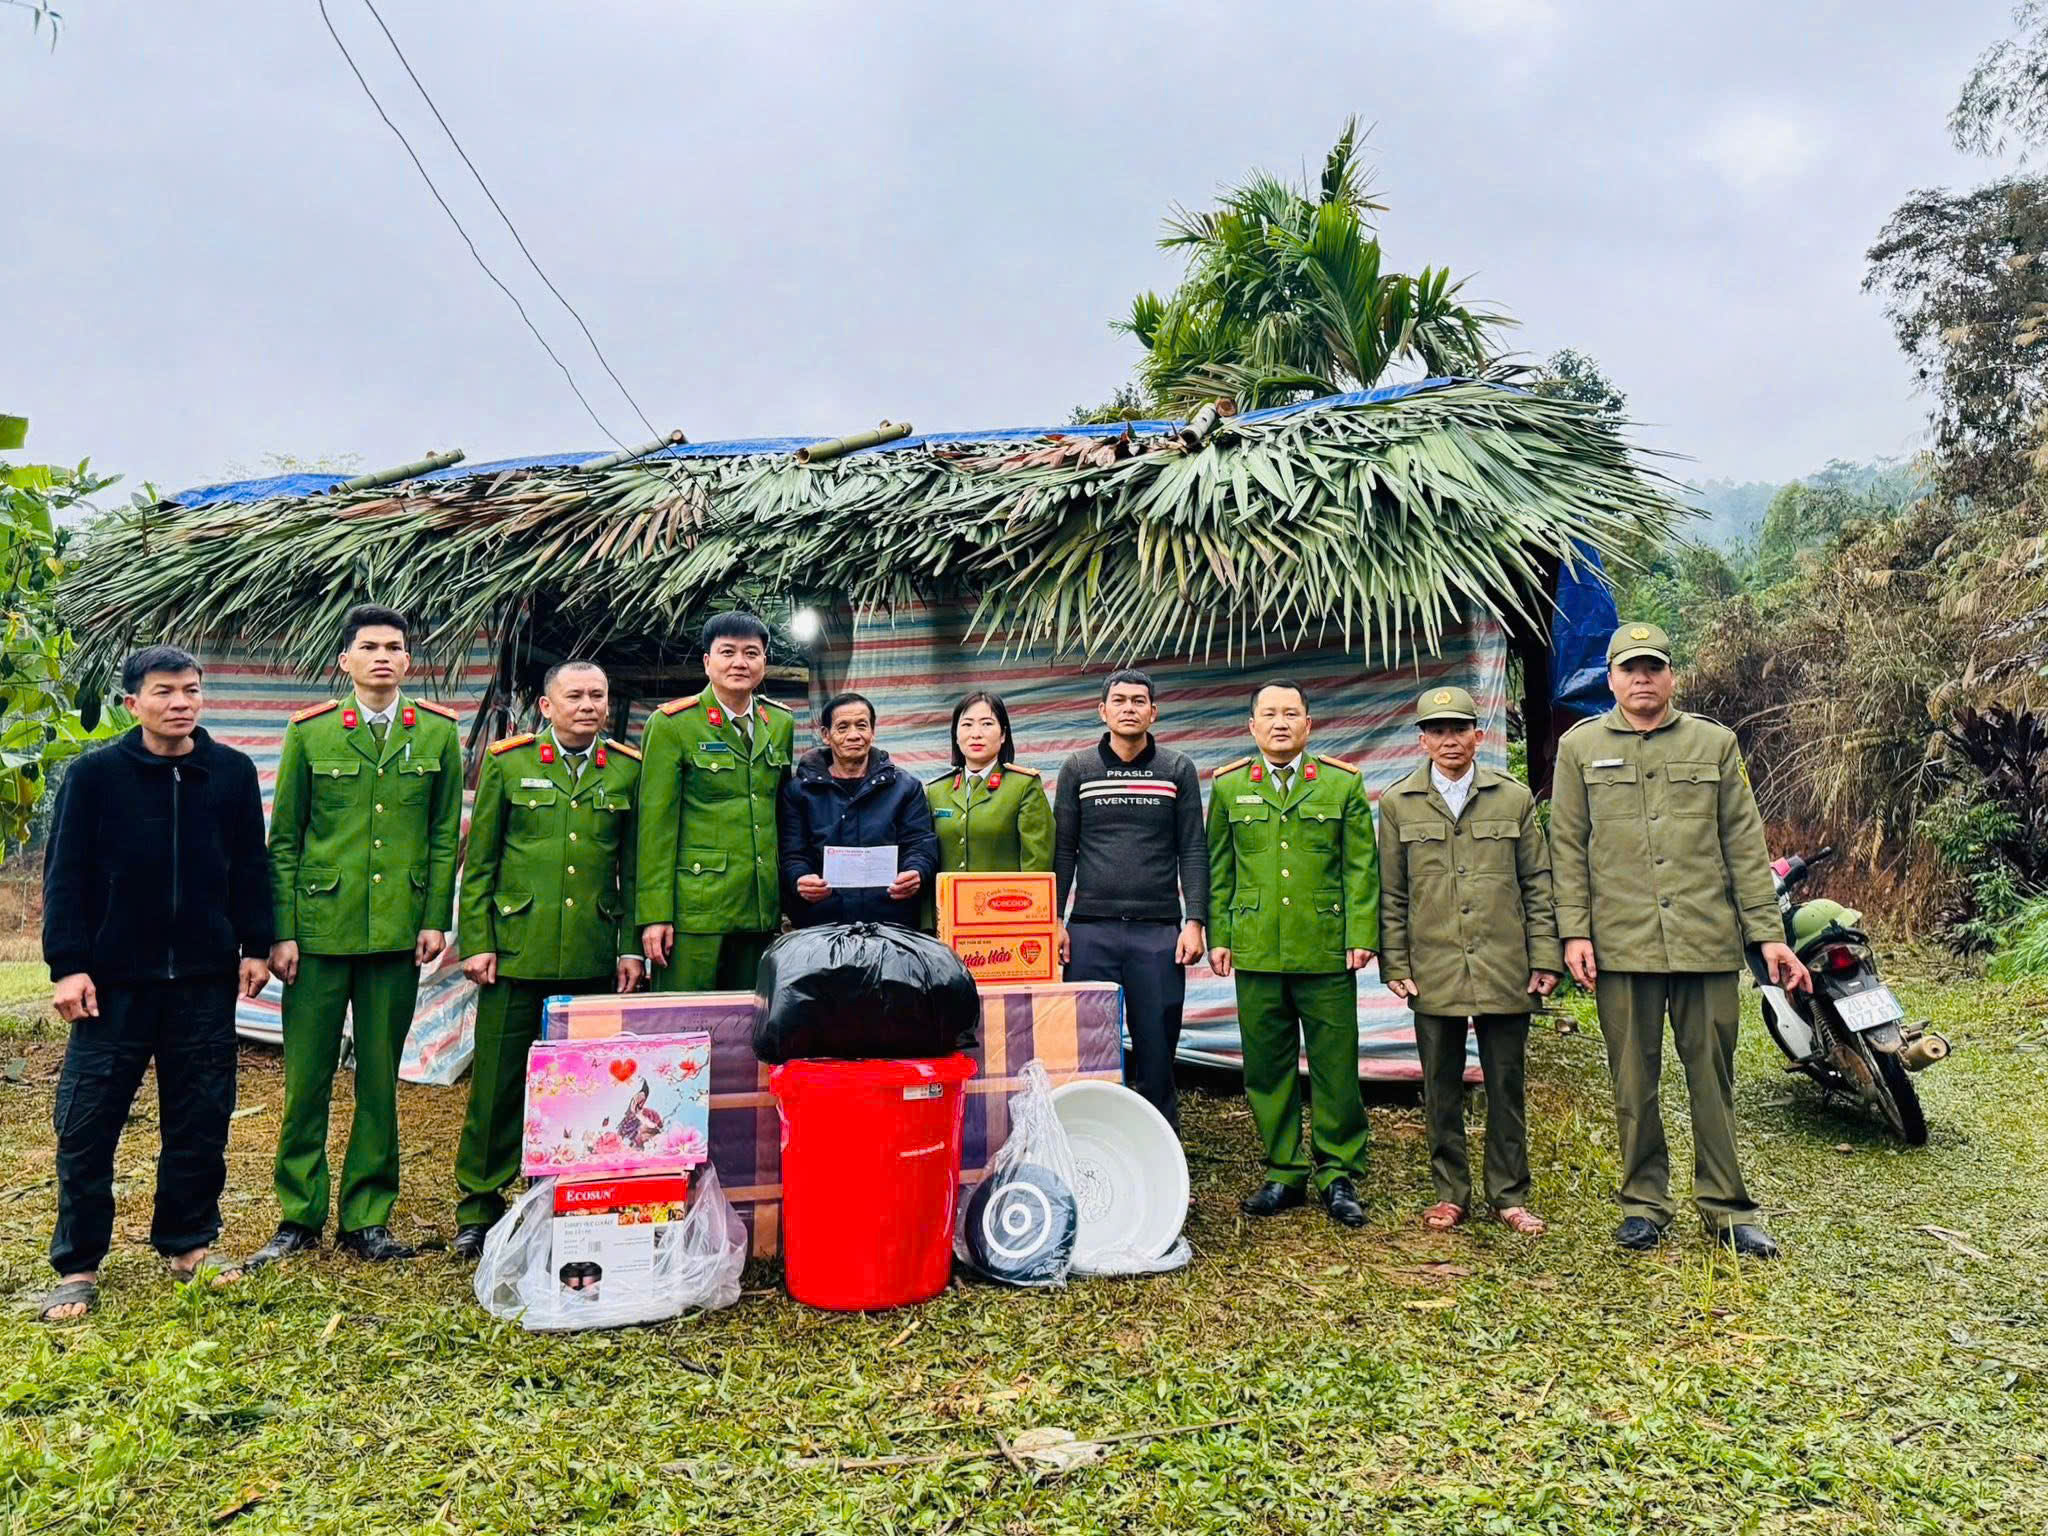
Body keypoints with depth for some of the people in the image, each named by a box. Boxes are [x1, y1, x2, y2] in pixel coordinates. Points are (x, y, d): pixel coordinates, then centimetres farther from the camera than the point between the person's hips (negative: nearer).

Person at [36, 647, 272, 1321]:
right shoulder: (94, 774, -3)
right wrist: (68, 965, -8)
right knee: (87, 1122, 3)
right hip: (114, 982, -2)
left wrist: (254, 946, 5)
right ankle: (77, 1266, 18)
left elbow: (251, 867, 8)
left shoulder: (233, 772, 3)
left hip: (204, 980, 2)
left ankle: (187, 1244, 25)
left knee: (201, 1120, 9)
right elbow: (64, 876, -2)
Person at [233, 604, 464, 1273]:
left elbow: (446, 835, 7)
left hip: (397, 932, 1)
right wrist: (281, 932, -1)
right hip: (320, 927, 0)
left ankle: (367, 1218, 19)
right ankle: (299, 1218, 19)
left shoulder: (438, 733, 5)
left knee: (380, 1079, 8)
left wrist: (436, 919, -1)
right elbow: (284, 840, 4)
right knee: (306, 1078, 4)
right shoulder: (309, 732, 3)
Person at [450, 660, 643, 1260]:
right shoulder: (506, 761, 5)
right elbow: (478, 862, 5)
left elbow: (634, 867, 10)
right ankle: (478, 1209, 20)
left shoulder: (628, 770, 8)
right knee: (499, 1083, 4)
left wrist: (632, 946, 4)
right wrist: (476, 941, -2)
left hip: (594, 957, 1)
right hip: (517, 951, -1)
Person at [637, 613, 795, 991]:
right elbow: (655, 824, -6)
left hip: (763, 911, 5)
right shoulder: (671, 724, -2)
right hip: (695, 906, -4)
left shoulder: (781, 723, 12)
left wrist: (788, 900, 15)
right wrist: (654, 915, -11)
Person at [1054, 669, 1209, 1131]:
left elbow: (1193, 851, 4)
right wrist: (1054, 920, 1)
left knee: (1157, 1048, 3)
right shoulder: (1077, 769, 7)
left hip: (1159, 931, 0)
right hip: (1090, 930, 1)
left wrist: (1194, 921, -4)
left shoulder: (1178, 770, 6)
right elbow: (1062, 850, 8)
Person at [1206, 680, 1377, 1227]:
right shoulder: (1228, 787, 10)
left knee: (1335, 1068, 3)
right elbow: (1219, 870, 12)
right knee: (1267, 1067, 8)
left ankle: (1338, 1175, 17)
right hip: (1256, 953, 1)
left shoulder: (1344, 784, 7)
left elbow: (1361, 868, 4)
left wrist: (1361, 936, -3)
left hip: (1326, 952, -1)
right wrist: (1218, 936, 5)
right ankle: (1284, 1172, 21)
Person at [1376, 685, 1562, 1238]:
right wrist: (1394, 964, 0)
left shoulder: (1514, 799, 7)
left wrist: (1545, 957, 1)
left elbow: (1537, 884, 7)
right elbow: (1391, 895, 6)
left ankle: (1509, 1196, 21)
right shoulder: (1399, 804, 5)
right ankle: (1450, 1193, 21)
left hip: (1504, 971, 0)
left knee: (1506, 1087, 8)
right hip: (1433, 972, 0)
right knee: (1441, 1089, 8)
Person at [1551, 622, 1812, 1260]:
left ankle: (1727, 1206, 20)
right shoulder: (1581, 747, 7)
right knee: (1634, 1081, 7)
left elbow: (1745, 845, 9)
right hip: (1620, 944, -1)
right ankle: (1643, 1202, 20)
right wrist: (1574, 932, -2)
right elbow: (1567, 847, 5)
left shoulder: (1714, 743, 10)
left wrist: (1768, 933, 3)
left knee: (1713, 1076, 7)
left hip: (1708, 941, 1)